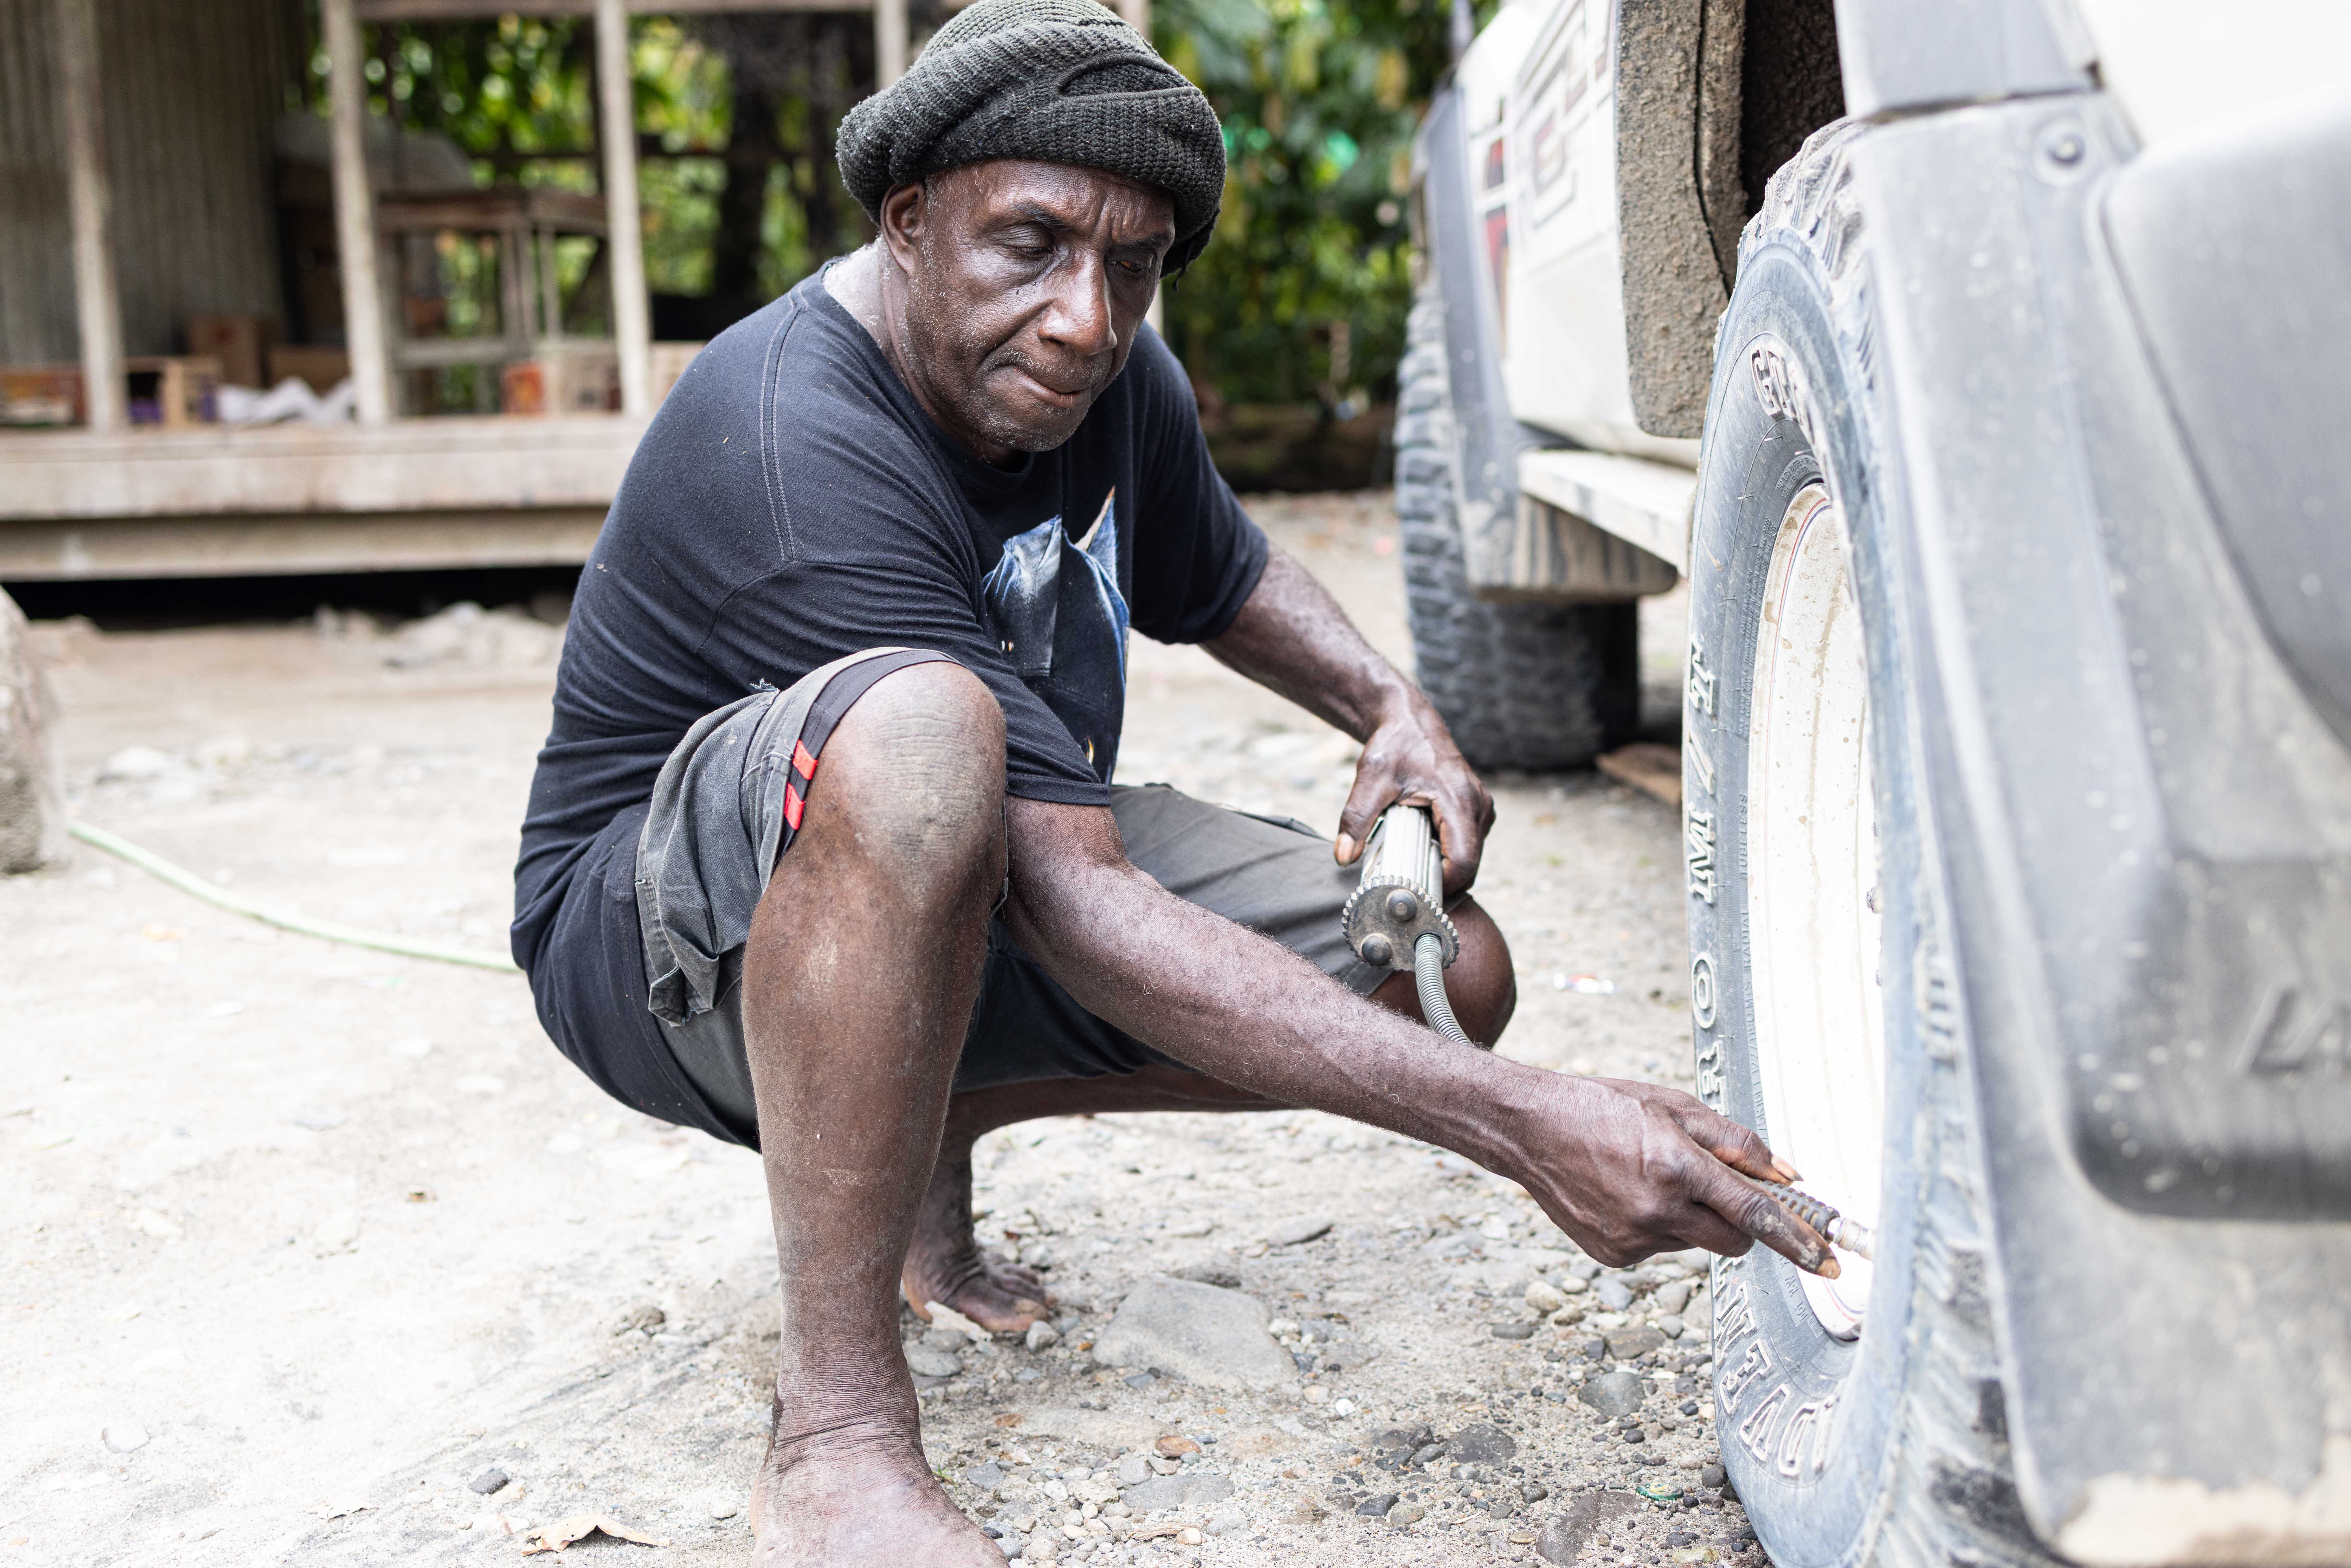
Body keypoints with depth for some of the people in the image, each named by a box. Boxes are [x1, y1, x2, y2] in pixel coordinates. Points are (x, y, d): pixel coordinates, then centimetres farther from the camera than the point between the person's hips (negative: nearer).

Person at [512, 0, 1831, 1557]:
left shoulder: (1111, 376, -4)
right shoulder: (799, 449, -30)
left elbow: (1221, 576, 19)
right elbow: (1075, 907, -36)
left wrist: (1390, 707, -4)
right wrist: (1524, 1126, -40)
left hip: (967, 882, 8)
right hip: (669, 935, -7)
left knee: (1443, 971, -7)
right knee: (920, 728, -41)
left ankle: (925, 1128, 7)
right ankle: (839, 1440, -29)